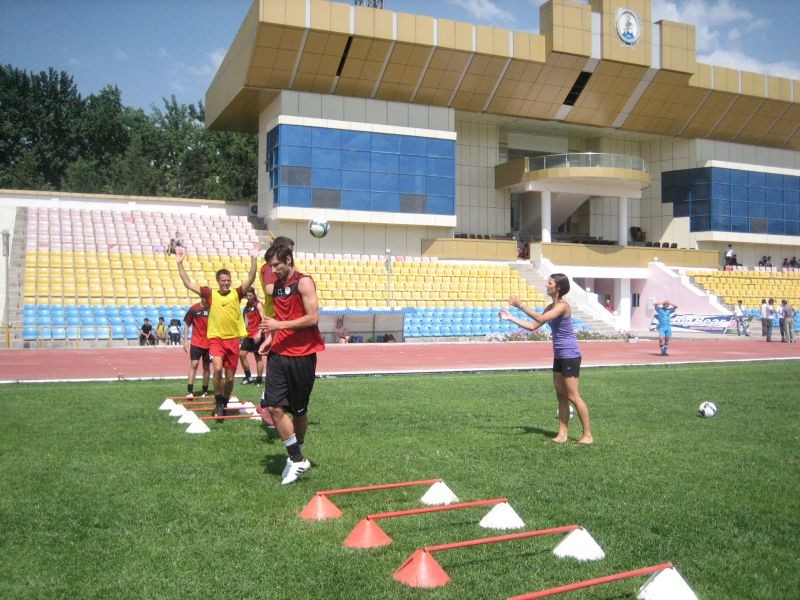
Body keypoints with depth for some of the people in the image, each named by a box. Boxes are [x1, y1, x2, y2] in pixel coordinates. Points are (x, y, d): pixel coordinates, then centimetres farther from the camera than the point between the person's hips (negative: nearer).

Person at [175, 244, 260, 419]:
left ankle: (224, 404, 30)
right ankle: (218, 401, -4)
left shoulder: (236, 293, -1)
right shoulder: (210, 294, -1)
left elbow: (251, 279, -13)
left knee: (230, 377, 8)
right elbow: (188, 283, -1)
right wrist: (179, 263, -8)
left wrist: (253, 259, -25)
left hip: (233, 339, 1)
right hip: (215, 338, -1)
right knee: (218, 368, -24)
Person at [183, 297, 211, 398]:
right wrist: (185, 341, 0)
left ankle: (205, 391, 18)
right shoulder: (194, 308, -4)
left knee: (206, 367, 8)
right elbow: (187, 324, 4)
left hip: (210, 343, 2)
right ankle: (190, 391, -7)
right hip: (196, 343, -1)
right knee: (194, 365, -8)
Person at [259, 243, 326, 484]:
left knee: (299, 410, 6)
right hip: (278, 354, 6)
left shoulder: (303, 282, -8)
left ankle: (296, 458, 21)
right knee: (274, 407, -5)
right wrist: (270, 337, 10)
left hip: (301, 356, -6)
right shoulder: (276, 284, 13)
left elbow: (313, 318, -16)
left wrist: (280, 325, -19)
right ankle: (297, 460, 4)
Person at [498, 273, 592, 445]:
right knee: (561, 396, 10)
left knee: (573, 397, -6)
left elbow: (541, 318, -31)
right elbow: (533, 326, 14)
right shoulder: (551, 307, 11)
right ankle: (562, 434, 15)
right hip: (559, 356, 9)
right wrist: (511, 318, 10)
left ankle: (588, 435, 3)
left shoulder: (562, 306, -17)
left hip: (570, 356, -9)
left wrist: (521, 305, -27)